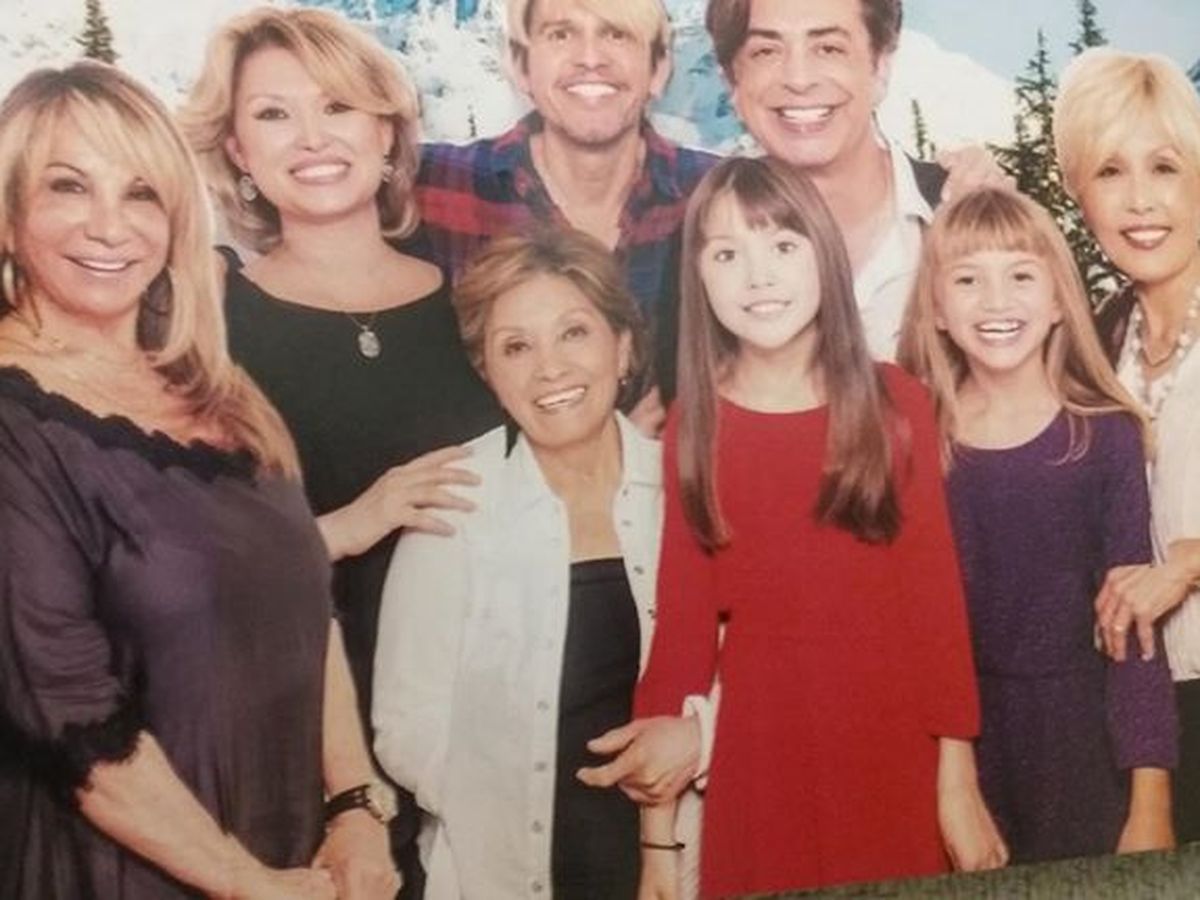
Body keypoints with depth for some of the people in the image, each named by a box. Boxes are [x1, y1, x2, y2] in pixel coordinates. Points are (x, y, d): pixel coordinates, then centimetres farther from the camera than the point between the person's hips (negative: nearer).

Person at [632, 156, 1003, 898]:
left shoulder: (896, 404, -2)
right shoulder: (692, 426, -2)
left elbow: (937, 592, -1)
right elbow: (680, 621, -3)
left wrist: (958, 780, -5)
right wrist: (659, 836, -4)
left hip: (896, 750, 0)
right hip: (758, 754, 0)